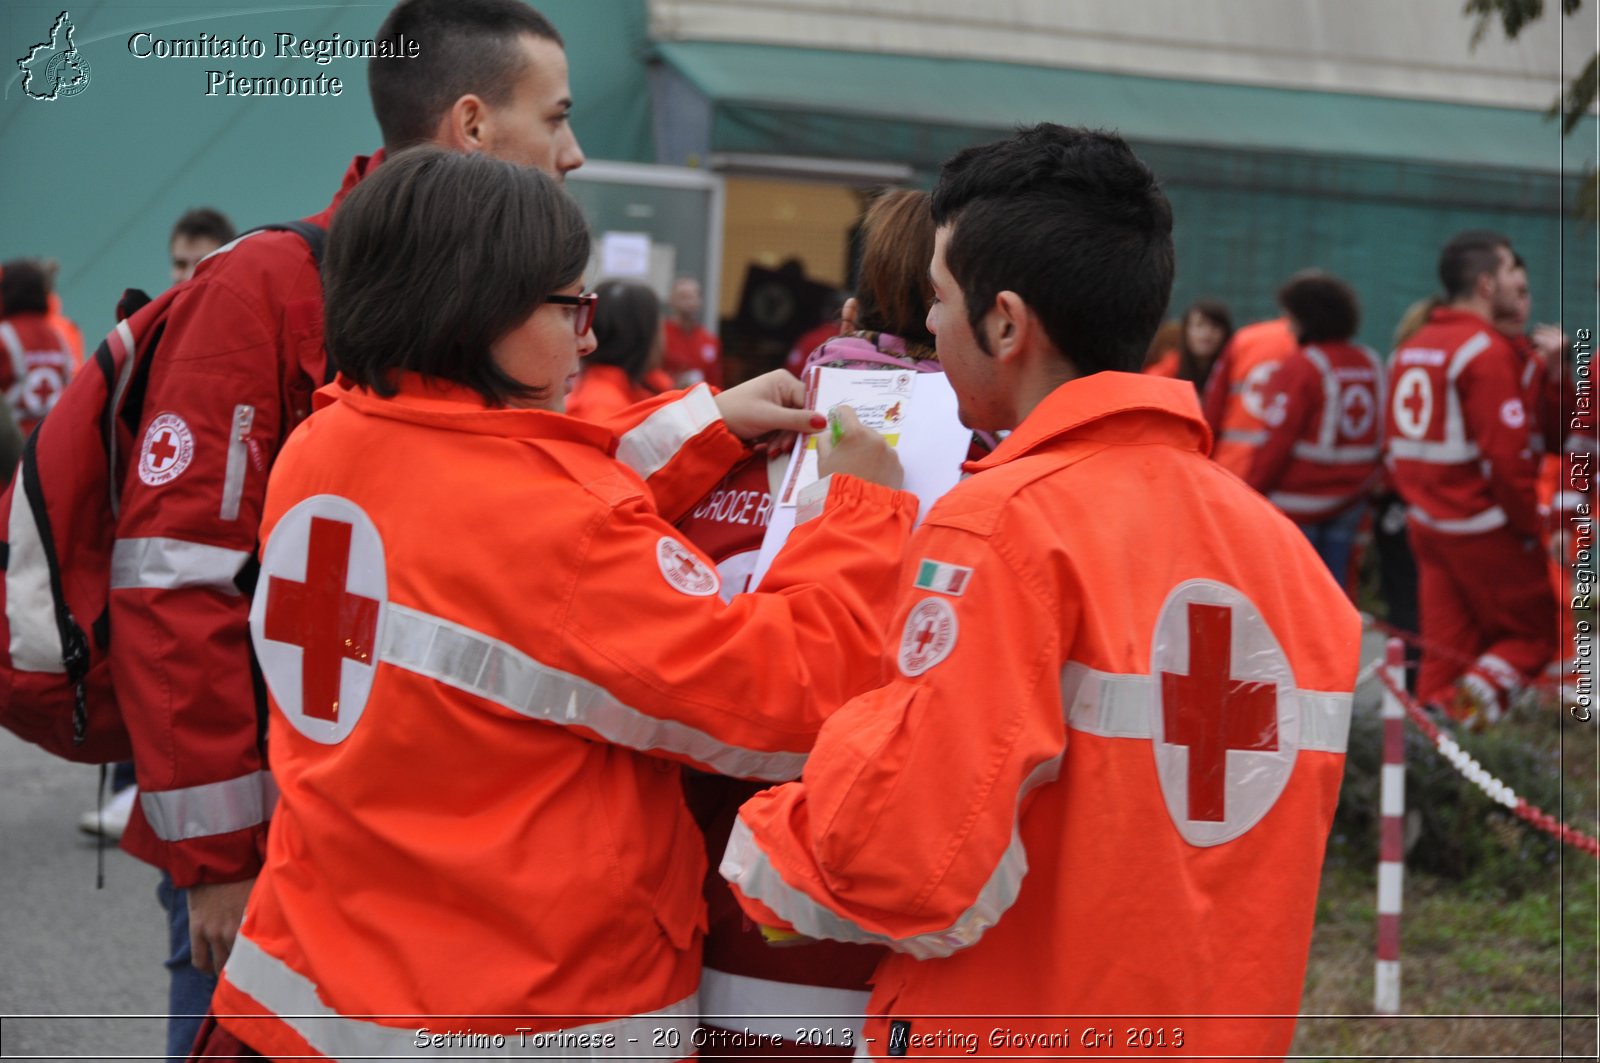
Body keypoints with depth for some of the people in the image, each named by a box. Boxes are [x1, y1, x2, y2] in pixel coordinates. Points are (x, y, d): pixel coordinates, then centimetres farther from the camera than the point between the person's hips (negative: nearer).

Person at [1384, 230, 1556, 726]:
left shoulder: (1411, 347, 12)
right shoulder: (1486, 350, -15)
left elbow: (1394, 444, 16)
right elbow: (1507, 454, -18)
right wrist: (1529, 525, -9)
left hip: (1426, 521, 8)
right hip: (1482, 527, -8)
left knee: (1446, 644, 11)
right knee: (1536, 630, 4)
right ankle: (1484, 688, -17)